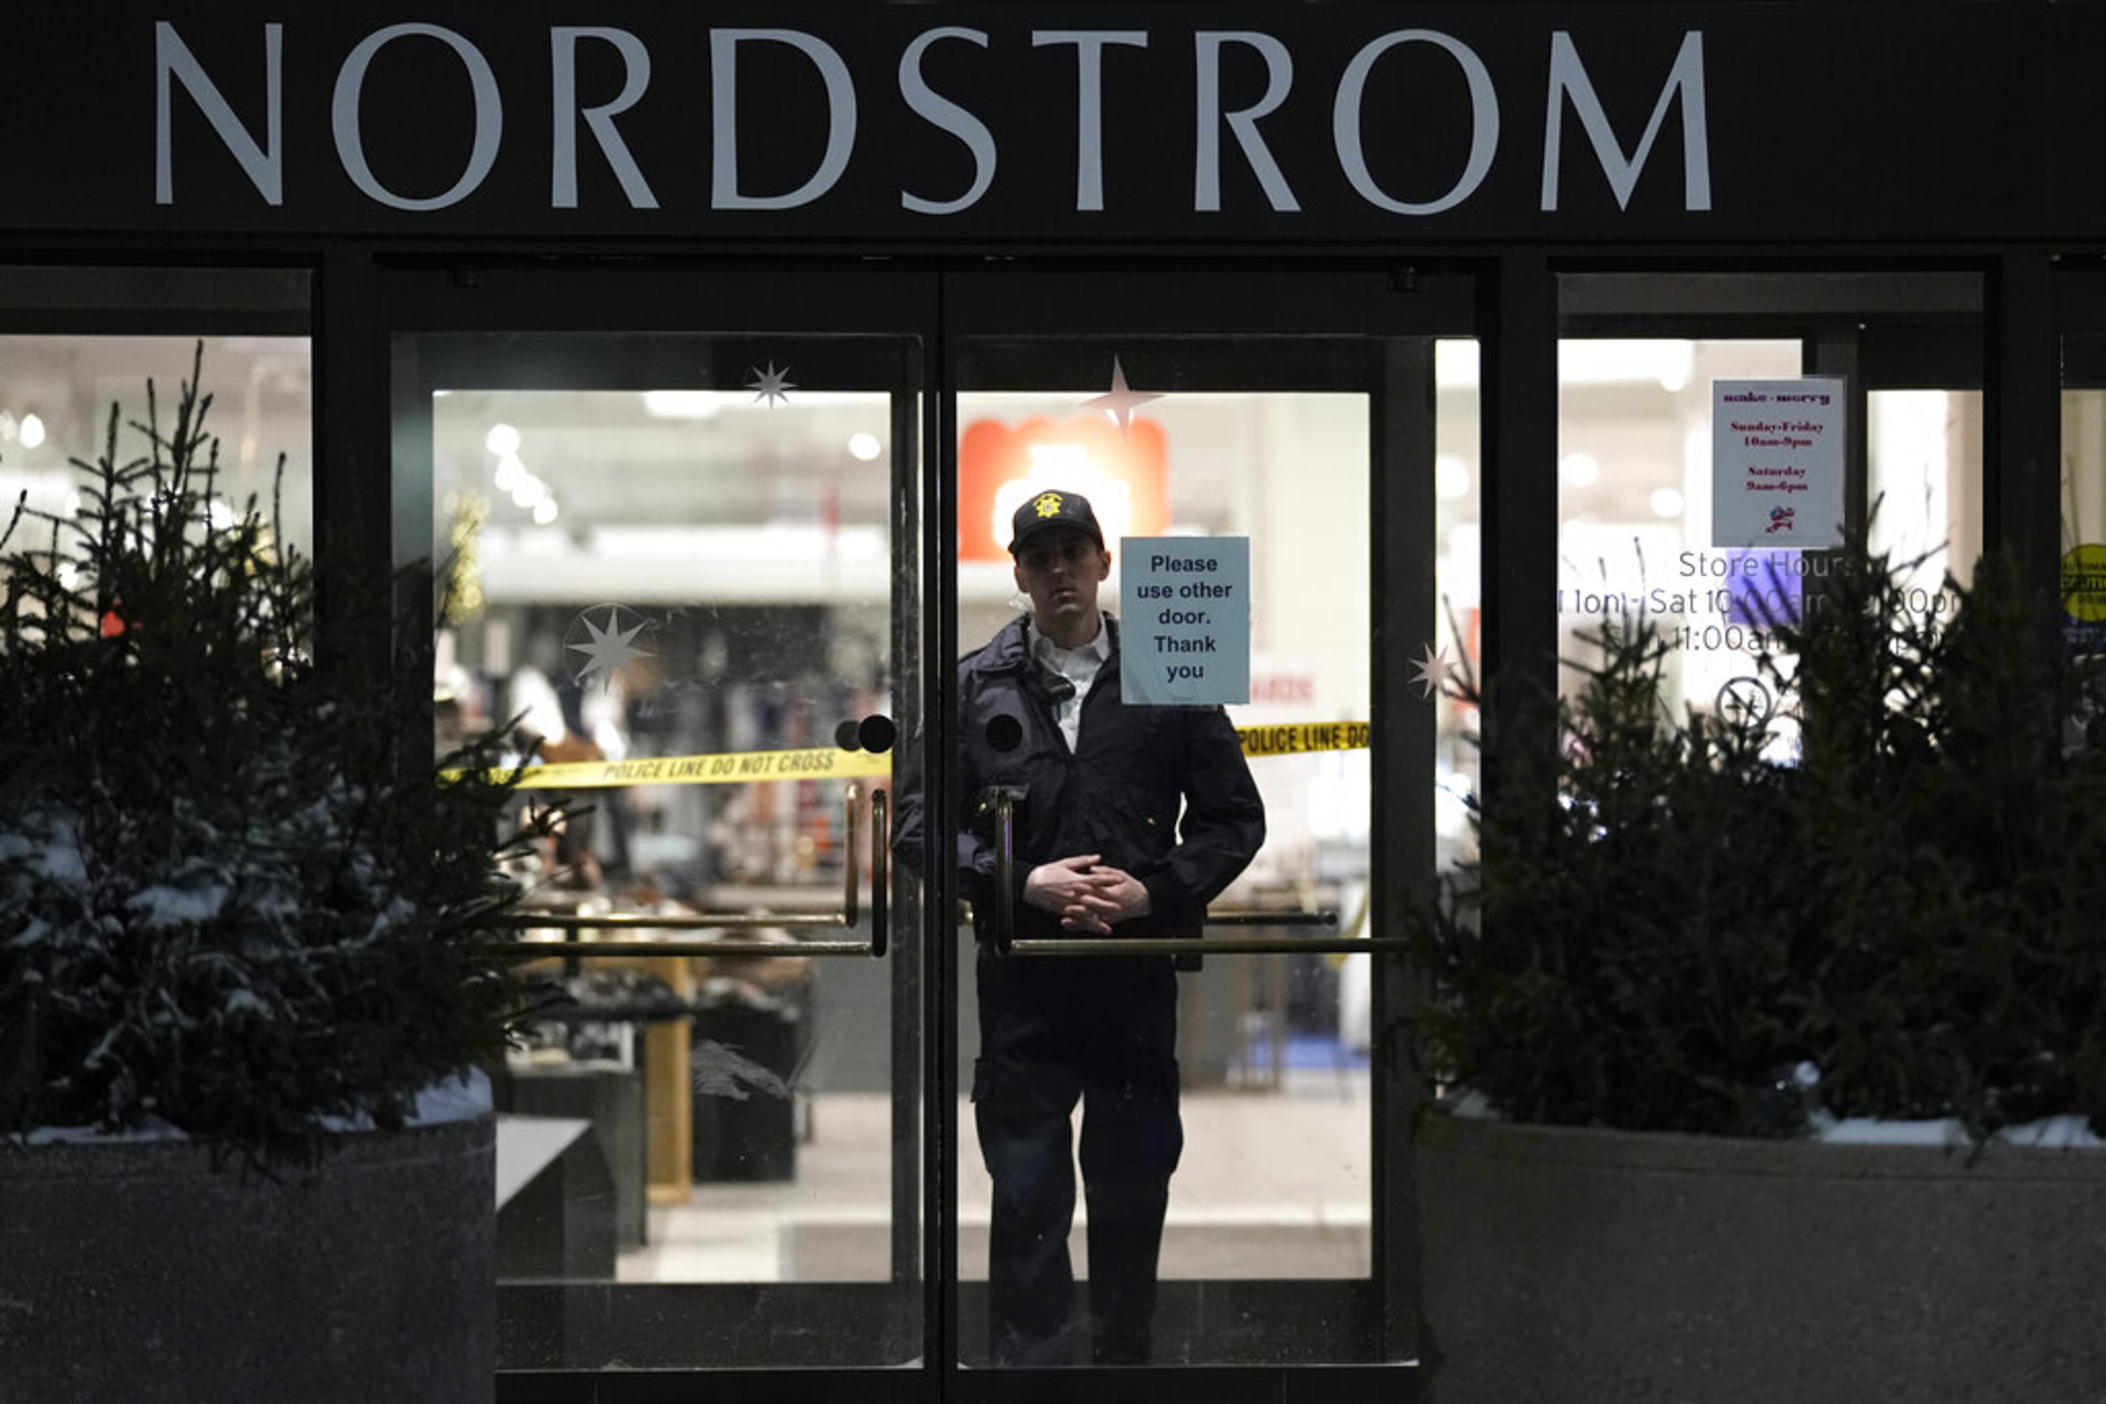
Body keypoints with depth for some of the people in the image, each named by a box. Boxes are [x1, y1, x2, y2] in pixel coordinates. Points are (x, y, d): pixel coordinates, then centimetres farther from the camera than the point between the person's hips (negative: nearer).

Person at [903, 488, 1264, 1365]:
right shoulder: (975, 687, 5)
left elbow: (1235, 819, 7)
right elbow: (922, 820, 3)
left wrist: (1154, 891, -9)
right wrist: (1024, 883, -11)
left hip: (1139, 978, 1)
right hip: (1022, 981, -1)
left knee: (1134, 1193, 9)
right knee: (1025, 1198, -1)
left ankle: (1126, 1357, 22)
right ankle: (1028, 1363, 5)